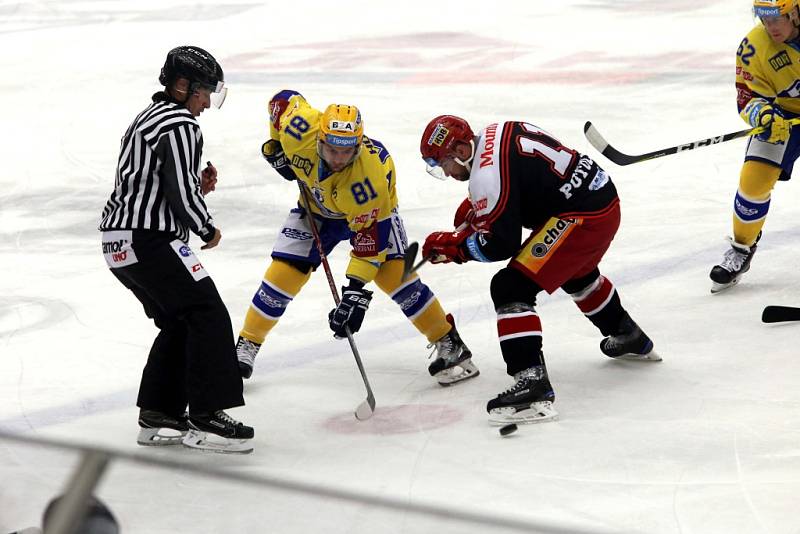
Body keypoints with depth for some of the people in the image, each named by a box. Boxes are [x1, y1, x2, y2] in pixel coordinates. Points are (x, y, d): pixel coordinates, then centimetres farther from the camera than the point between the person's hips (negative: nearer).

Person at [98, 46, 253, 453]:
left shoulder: (149, 118, 21)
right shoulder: (180, 125, -11)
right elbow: (180, 193, -18)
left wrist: (199, 185, 12)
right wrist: (208, 229, -2)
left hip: (121, 240, 10)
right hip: (150, 240, -10)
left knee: (178, 323, 18)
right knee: (208, 315, -9)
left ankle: (157, 417, 17)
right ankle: (205, 418, -12)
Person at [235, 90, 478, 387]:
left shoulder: (371, 173, -41)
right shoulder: (300, 127, -34)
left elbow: (369, 236, -35)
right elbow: (284, 99, -10)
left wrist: (356, 290, -37)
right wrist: (276, 147, -4)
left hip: (372, 209, -3)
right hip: (317, 207, 3)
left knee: (394, 273, -19)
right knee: (283, 275, -7)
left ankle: (448, 344, -7)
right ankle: (246, 346, 9)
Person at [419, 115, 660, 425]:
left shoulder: (487, 173, -19)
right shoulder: (497, 132, 9)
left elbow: (501, 243, -19)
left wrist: (454, 246, -6)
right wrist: (474, 210, 17)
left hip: (580, 219, -11)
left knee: (511, 288, -13)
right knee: (578, 274, 38)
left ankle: (533, 385, -23)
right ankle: (631, 339, 60)